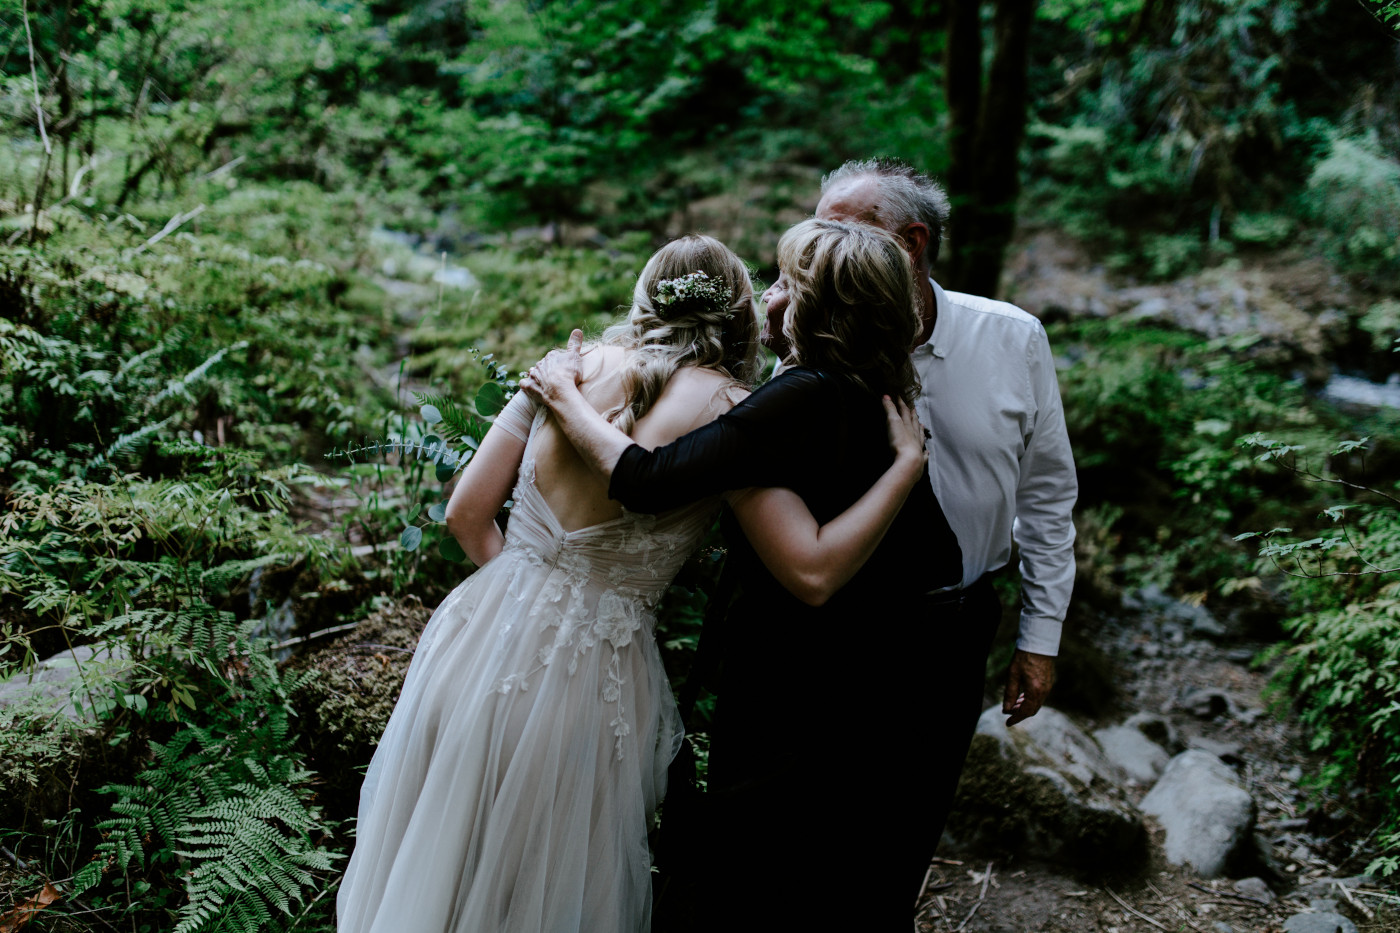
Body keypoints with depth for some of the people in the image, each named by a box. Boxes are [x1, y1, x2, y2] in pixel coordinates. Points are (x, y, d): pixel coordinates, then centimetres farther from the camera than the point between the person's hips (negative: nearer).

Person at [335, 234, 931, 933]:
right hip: (587, 677, -4)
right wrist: (907, 462, -9)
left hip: (483, 640, 4)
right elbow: (814, 570, -18)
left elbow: (466, 513, 5)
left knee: (435, 868, 25)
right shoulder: (727, 409, -11)